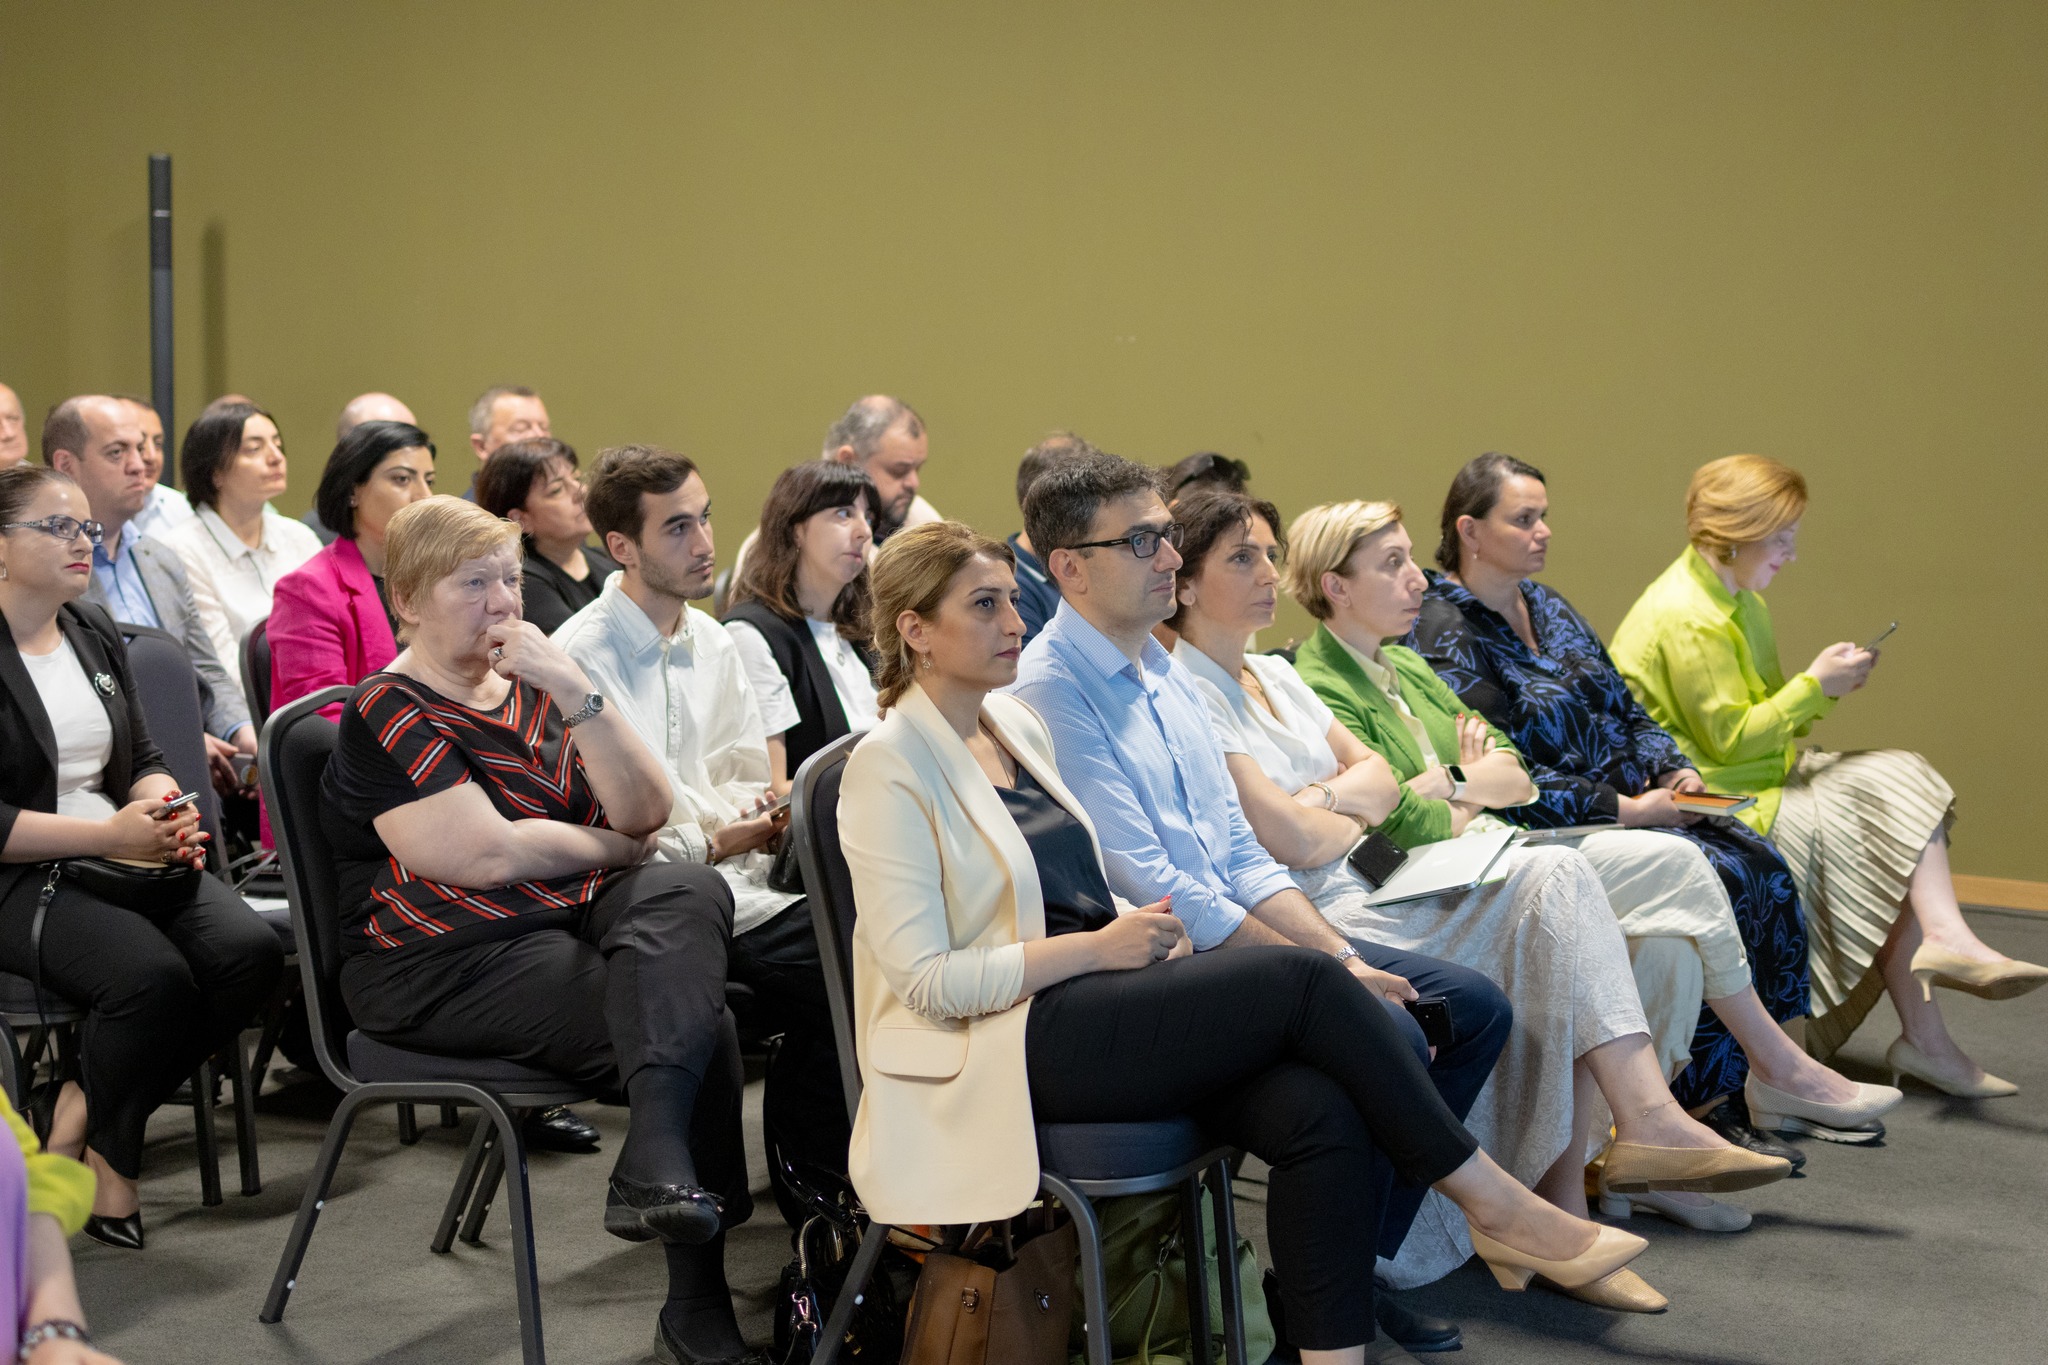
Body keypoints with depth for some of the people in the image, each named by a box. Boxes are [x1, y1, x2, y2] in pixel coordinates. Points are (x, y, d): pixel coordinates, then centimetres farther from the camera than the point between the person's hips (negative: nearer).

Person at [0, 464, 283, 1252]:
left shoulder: (94, 633, 15)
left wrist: (165, 811, -5)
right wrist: (108, 835, -18)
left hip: (121, 860, 7)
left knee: (250, 952, -20)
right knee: (152, 974, -32)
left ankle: (82, 1115, -6)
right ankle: (110, 1162, -7)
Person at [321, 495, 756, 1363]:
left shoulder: (531, 693, 19)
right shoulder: (389, 716, -2)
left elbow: (647, 811, 7)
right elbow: (486, 853, -15)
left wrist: (575, 694, -7)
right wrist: (614, 846, 1)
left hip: (575, 915, 6)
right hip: (445, 963, -6)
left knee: (688, 890, -29)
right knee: (700, 1026, -26)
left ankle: (653, 1167, -46)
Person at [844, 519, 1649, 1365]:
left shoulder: (1016, 723, 15)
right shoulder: (890, 769, -8)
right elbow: (925, 980, -13)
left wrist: (1143, 929, 1)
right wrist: (1100, 947, -15)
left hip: (1096, 996, 8)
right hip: (1018, 1041, -7)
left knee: (1323, 1113, -20)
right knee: (1305, 980, -21)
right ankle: (1491, 1203, -9)